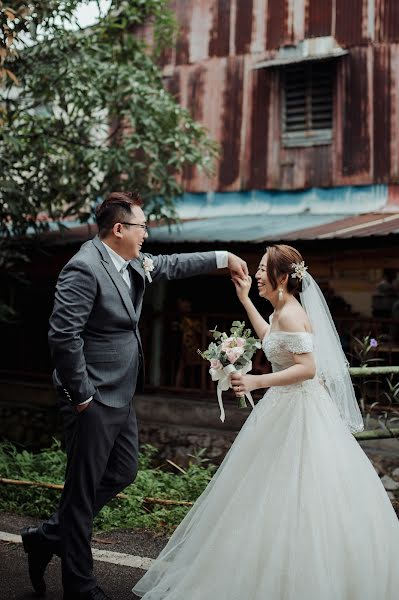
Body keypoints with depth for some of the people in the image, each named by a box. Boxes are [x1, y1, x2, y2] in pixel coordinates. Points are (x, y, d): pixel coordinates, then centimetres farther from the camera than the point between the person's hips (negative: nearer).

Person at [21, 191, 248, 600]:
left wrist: (223, 258, 24)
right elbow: (63, 335, -24)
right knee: (84, 489, 4)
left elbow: (171, 265, 25)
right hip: (94, 402, -10)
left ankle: (48, 537, 34)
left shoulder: (133, 263, 8)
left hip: (120, 397, 10)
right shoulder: (84, 268, -20)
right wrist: (82, 395, -19)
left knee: (122, 474, 20)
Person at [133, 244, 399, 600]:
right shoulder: (283, 311, 10)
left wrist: (256, 382, -28)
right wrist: (245, 300, 29)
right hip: (285, 406, 10)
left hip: (298, 410, -10)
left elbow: (308, 368, -25)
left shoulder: (291, 313, -19)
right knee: (281, 499, 16)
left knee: (296, 499, -2)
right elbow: (272, 340, 30)